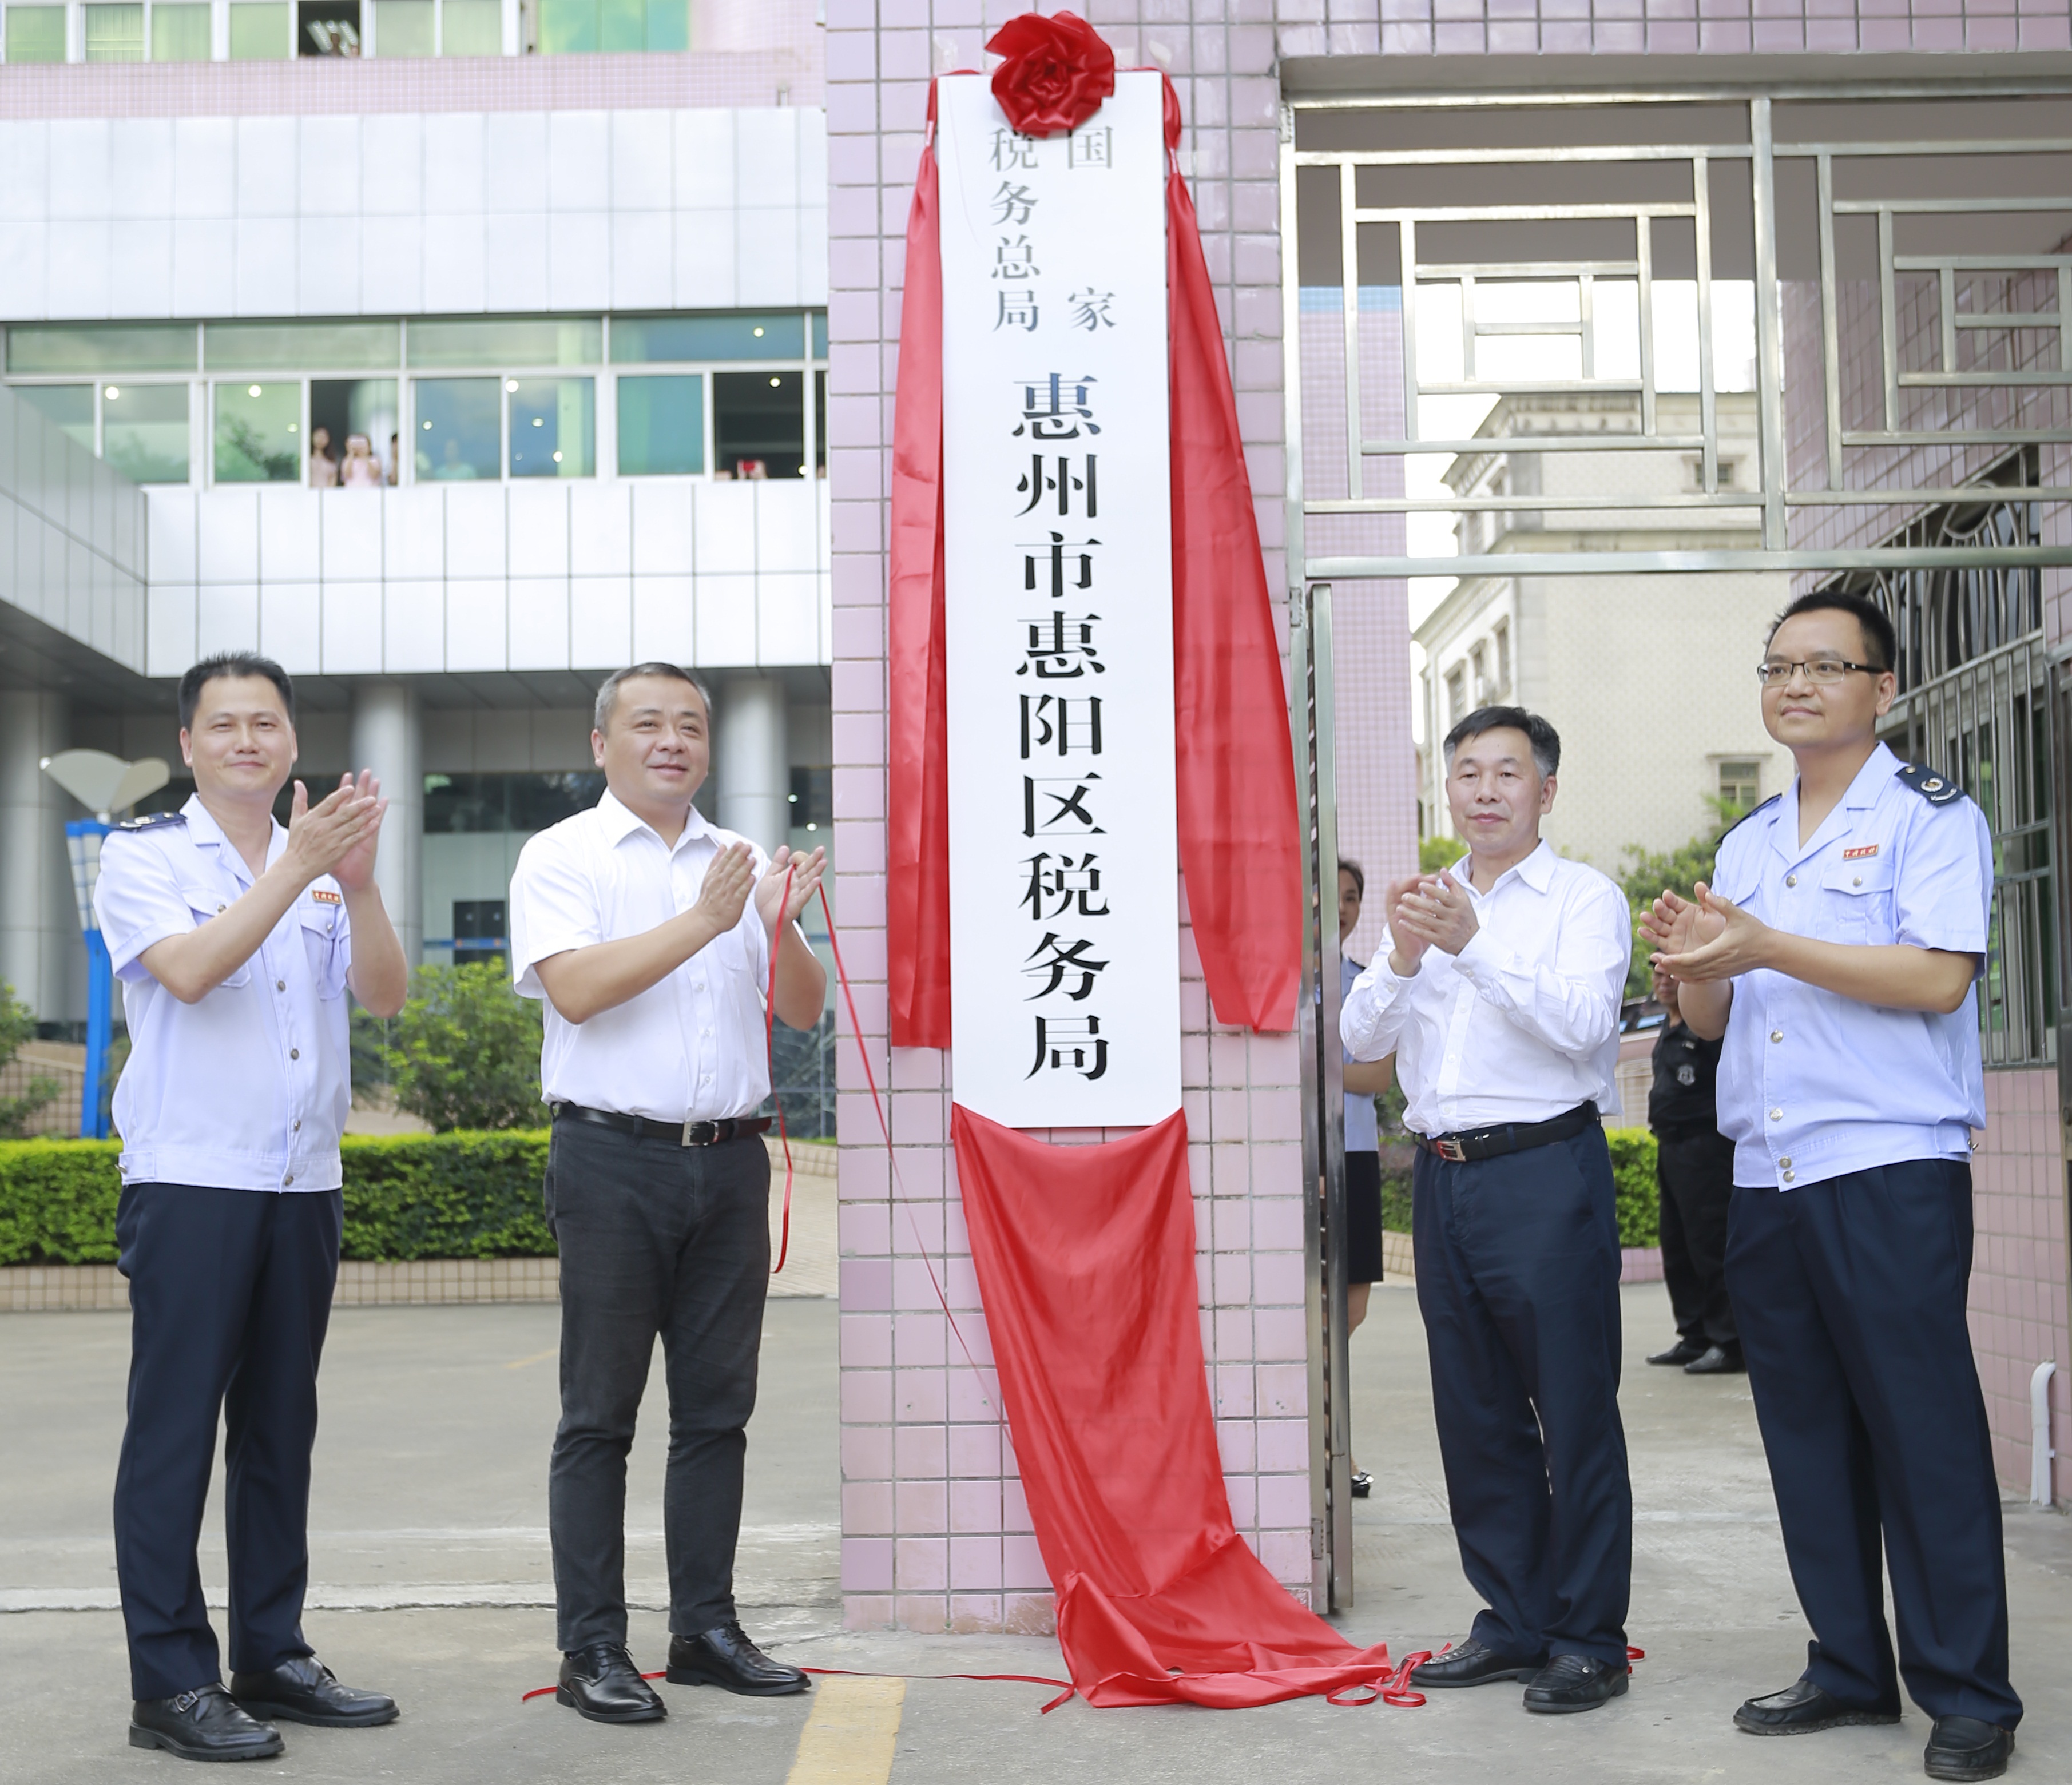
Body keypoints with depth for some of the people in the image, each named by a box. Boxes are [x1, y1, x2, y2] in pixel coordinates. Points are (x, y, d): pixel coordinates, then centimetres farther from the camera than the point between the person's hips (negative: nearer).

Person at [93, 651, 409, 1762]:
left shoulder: (321, 862, 13)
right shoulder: (144, 856, 1)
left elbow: (385, 996, 1)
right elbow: (188, 969, -17)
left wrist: (359, 885, -15)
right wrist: (296, 870, -20)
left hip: (304, 1183, 5)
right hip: (189, 1182, -5)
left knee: (279, 1429, 10)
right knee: (174, 1430, -4)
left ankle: (271, 1659, 19)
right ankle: (169, 1683, 1)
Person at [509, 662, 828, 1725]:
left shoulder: (741, 863, 15)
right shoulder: (561, 858, 1)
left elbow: (804, 1010, 9)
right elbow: (576, 989, -15)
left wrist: (781, 925, -11)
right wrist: (701, 923, -20)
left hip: (730, 1157, 5)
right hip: (614, 1159, -5)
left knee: (716, 1408, 9)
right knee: (599, 1416, 0)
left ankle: (705, 1628, 18)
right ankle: (592, 1650, 5)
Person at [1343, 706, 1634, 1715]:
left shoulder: (1585, 898, 1)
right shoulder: (1426, 903, 18)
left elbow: (1581, 1022, -15)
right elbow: (1362, 1038, 9)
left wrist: (1473, 945, -23)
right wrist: (1402, 960, -10)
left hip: (1545, 1170, -6)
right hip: (1443, 1173, 6)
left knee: (1575, 1410, -2)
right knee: (1475, 1415, 10)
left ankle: (1589, 1640, 6)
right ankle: (1514, 1623, 20)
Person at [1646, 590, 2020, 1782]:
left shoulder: (1929, 816, -1)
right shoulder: (1747, 844, 19)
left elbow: (1939, 976, -16)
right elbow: (1712, 1016, 20)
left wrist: (1765, 947, -18)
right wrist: (1695, 962, -3)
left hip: (1891, 1168, -6)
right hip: (1767, 1179, 7)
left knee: (1923, 1427, -5)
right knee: (1807, 1433, 9)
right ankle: (1851, 1671, 19)